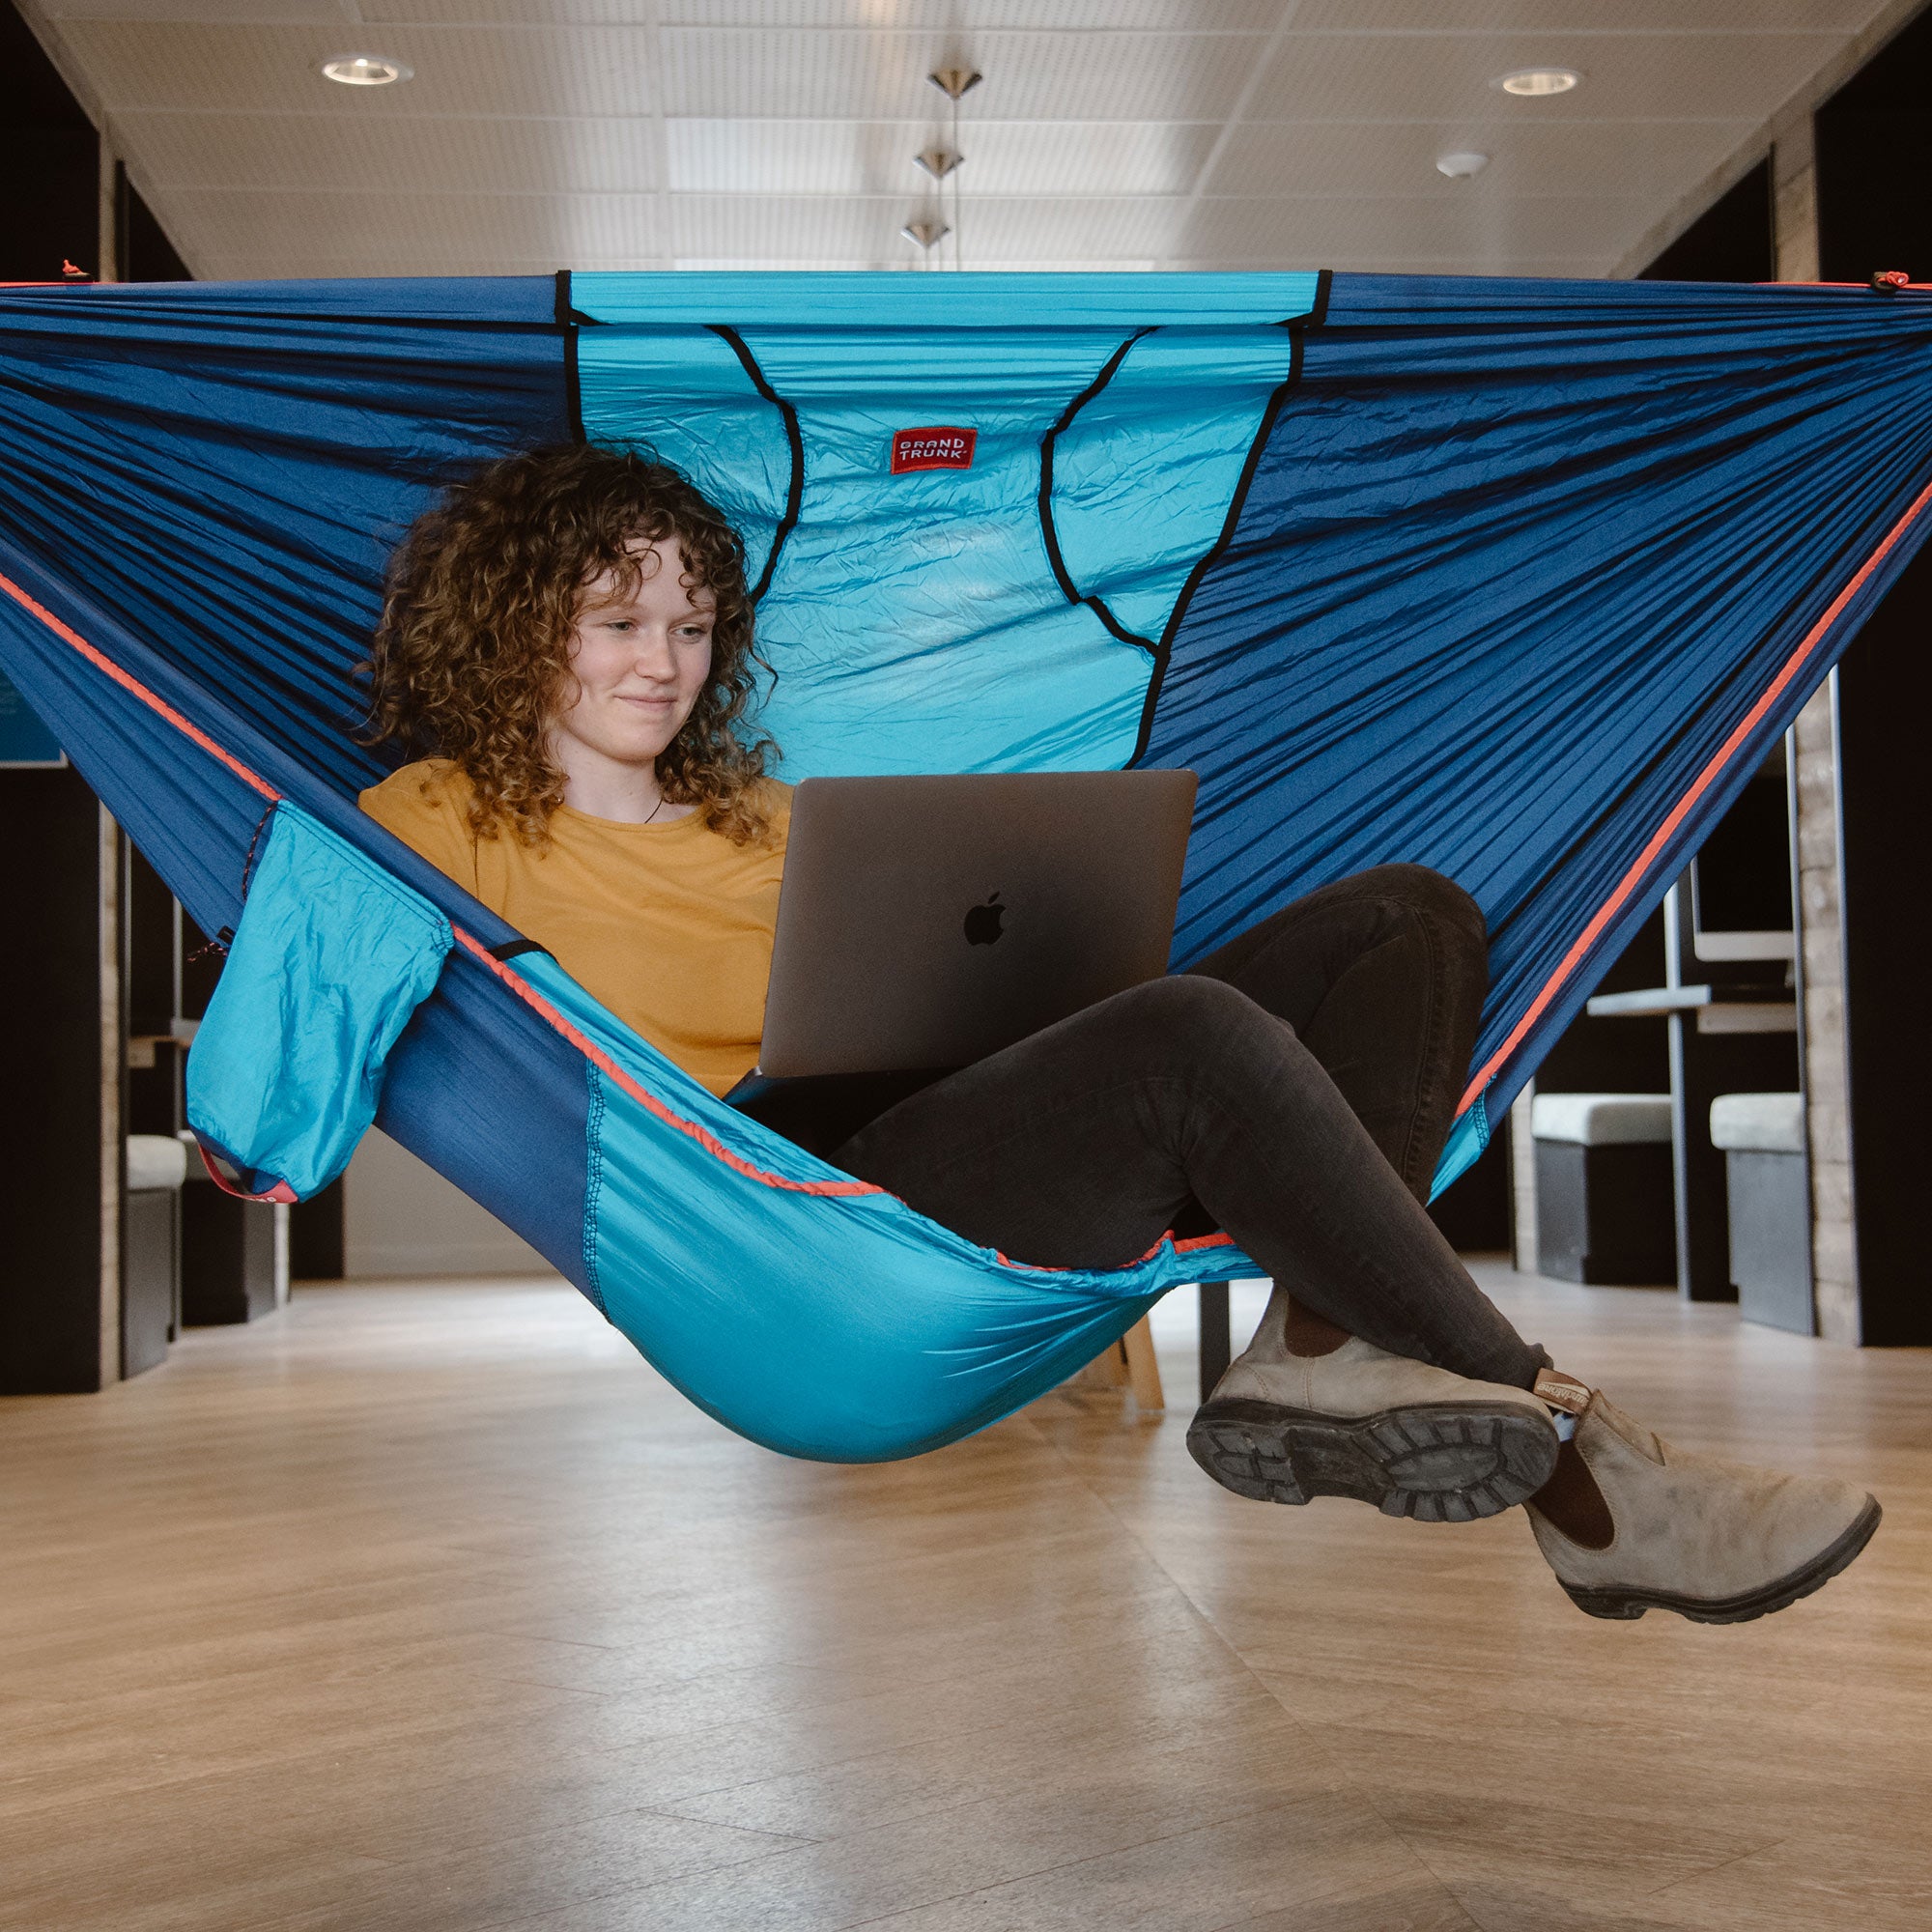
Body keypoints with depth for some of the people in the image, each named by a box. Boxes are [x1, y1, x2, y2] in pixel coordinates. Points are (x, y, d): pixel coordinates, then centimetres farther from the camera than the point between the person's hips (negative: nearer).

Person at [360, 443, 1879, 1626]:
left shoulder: (747, 802, 29)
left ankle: (1319, 1345, -31)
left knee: (1412, 916, -6)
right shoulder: (446, 824, 10)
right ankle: (1580, 1474, -28)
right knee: (1197, 1033, -35)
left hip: (985, 1110, 8)